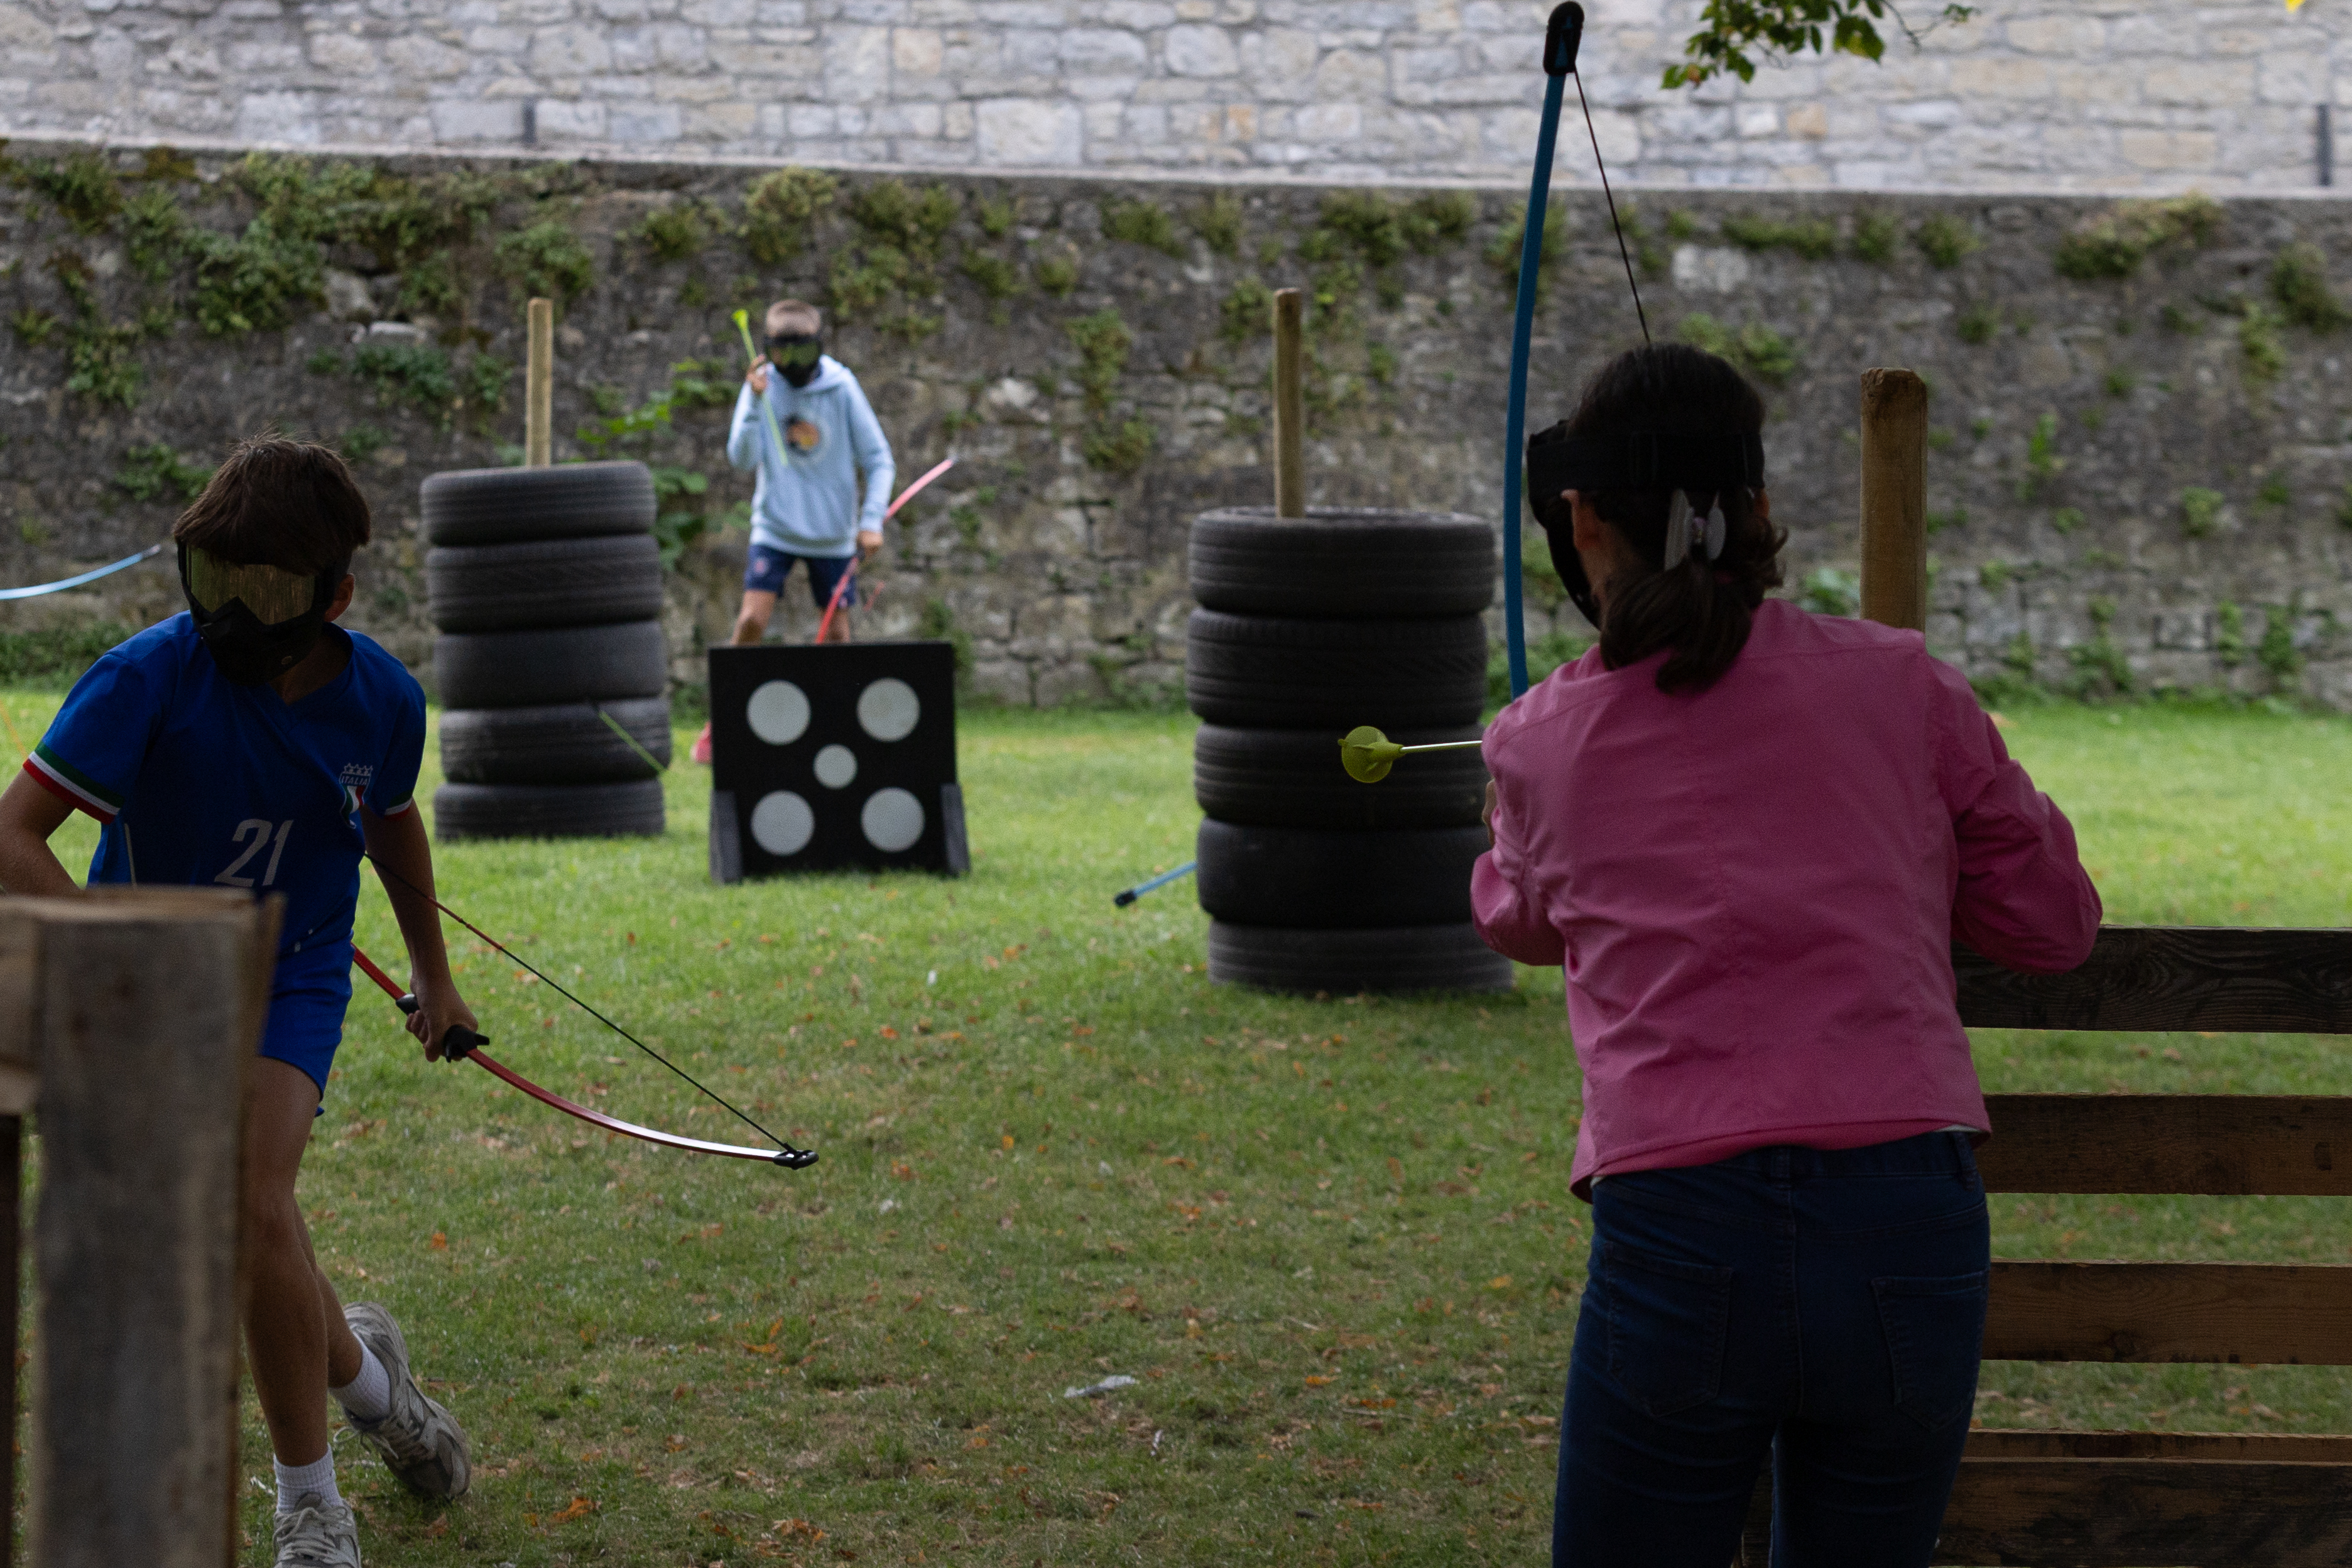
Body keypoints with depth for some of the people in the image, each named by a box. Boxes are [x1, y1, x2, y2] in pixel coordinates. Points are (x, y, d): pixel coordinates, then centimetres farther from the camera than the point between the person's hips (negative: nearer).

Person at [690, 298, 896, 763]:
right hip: (775, 529, -1)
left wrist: (872, 519, -14)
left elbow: (879, 459, -3)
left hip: (833, 533, 1)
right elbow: (742, 458, -14)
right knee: (751, 621, -13)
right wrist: (755, 402, -25)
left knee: (837, 633, 3)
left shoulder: (842, 389, -6)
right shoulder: (761, 386, -5)